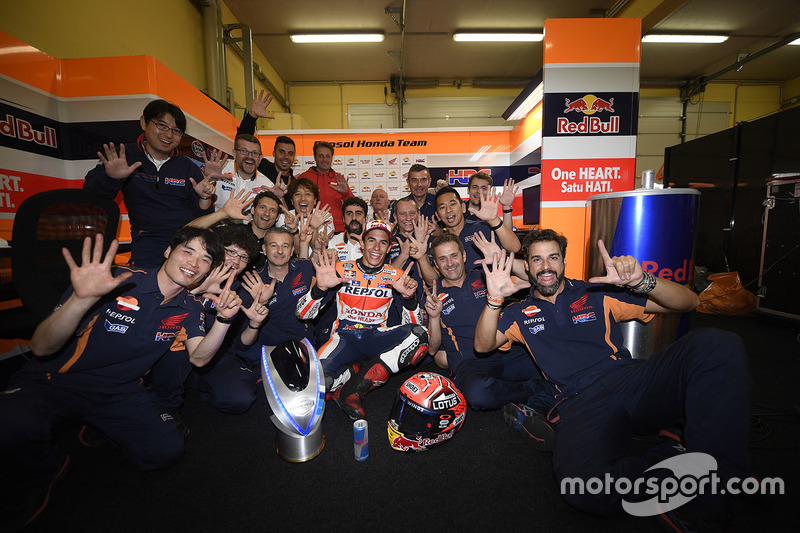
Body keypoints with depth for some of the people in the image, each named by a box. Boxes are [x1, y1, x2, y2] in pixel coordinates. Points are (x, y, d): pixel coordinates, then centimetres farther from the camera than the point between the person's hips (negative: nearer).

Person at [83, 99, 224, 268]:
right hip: (148, 239, -1)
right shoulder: (124, 156, 9)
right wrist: (111, 178, -19)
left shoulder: (188, 167, 10)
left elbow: (201, 218, 7)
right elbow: (90, 194, 1)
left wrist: (204, 198, -13)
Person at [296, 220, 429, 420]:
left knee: (419, 335, -29)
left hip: (375, 338, 2)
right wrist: (320, 287, -23)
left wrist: (408, 296, -19)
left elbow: (413, 324, 1)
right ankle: (362, 372, -3)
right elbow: (303, 314, -2)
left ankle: (354, 389, -20)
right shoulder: (341, 270, 1)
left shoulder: (395, 276, 5)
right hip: (344, 337, -2)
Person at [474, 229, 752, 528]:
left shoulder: (597, 294, 17)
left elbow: (688, 302, 15)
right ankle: (670, 460, -8)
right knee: (578, 483, -36)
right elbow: (483, 345, 5)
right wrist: (495, 299, -10)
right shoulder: (520, 314, 19)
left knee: (716, 344, -26)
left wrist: (641, 282, -8)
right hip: (581, 402, -2)